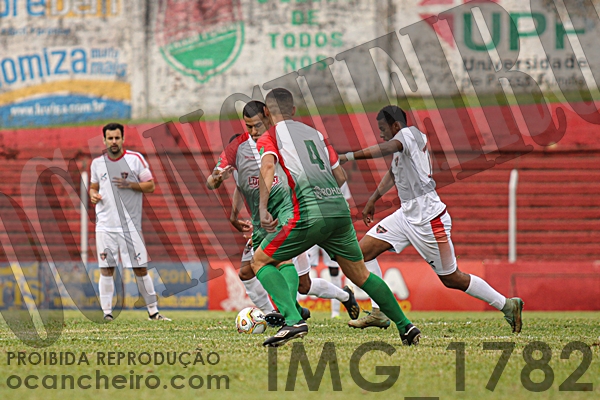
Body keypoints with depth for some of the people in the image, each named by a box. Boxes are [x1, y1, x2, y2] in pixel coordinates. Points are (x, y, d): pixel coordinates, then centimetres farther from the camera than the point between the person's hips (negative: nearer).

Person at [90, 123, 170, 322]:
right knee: (106, 269, -3)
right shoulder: (97, 163, 8)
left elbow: (150, 186, 1)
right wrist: (93, 195, -2)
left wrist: (130, 184, -15)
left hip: (130, 224, -2)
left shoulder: (135, 159, -1)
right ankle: (107, 312, 1)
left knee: (140, 268, 0)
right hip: (105, 225, 2)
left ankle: (153, 311, 9)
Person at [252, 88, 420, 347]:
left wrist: (263, 209, -21)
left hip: (308, 215, -6)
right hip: (341, 210, 6)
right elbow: (340, 176, 23)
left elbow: (268, 165, -14)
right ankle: (405, 326, 18)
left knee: (260, 261, 7)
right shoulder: (315, 133, 24)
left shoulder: (269, 138, 8)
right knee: (359, 274, 20)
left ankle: (293, 320, -13)